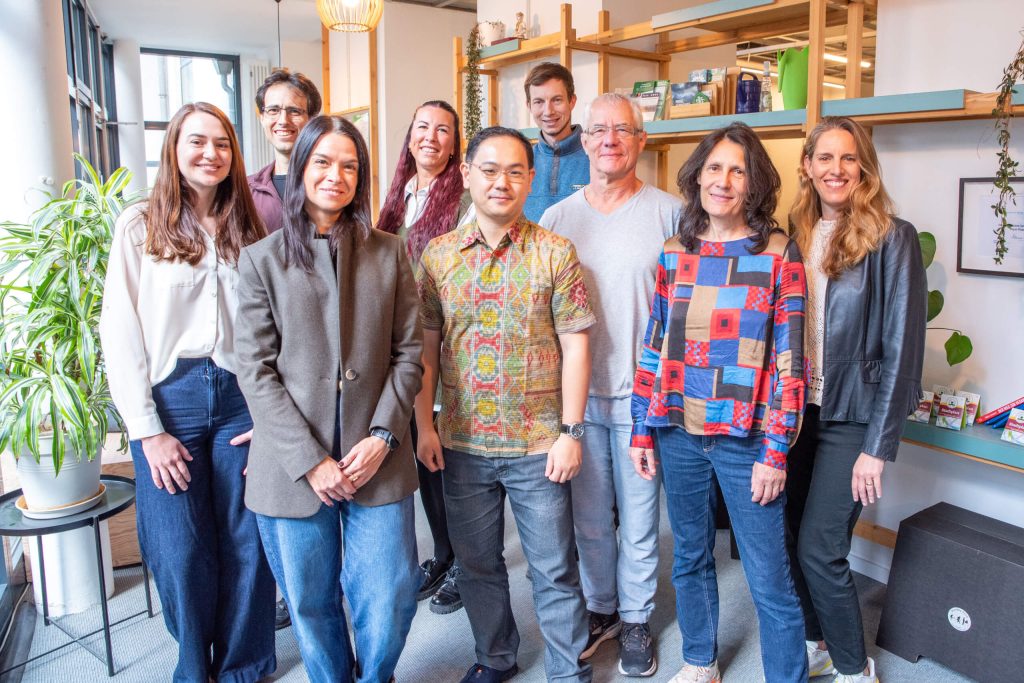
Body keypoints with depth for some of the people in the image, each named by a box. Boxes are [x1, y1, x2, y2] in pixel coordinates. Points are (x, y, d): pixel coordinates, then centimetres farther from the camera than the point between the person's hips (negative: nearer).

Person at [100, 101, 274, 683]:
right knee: (182, 550, 3)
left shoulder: (248, 230, 8)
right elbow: (119, 334, -2)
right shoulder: (139, 226, 1)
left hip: (239, 397, 2)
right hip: (169, 399, -1)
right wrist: (148, 430, -6)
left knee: (246, 543, 5)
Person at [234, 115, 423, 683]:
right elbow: (256, 371, -4)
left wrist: (382, 435, -8)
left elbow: (408, 353, 5)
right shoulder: (262, 259, 1)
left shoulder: (388, 254, 6)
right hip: (292, 468, -1)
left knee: (391, 601, 4)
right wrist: (310, 461, -11)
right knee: (311, 604, 12)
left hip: (376, 462, 1)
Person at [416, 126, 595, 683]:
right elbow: (425, 345, 5)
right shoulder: (438, 254, 2)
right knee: (477, 563, 18)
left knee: (554, 568, 9)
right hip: (462, 443, 3)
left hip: (538, 443, -2)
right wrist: (425, 426, 0)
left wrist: (570, 432, -9)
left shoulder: (554, 253, -4)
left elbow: (574, 345, -5)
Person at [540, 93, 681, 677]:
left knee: (639, 519, 11)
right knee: (589, 517, 16)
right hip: (577, 393, 2)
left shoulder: (670, 214, -3)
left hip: (644, 393, -2)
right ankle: (600, 609, 37)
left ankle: (636, 618, 32)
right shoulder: (558, 218, 4)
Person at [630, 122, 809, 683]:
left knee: (769, 579, 3)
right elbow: (654, 345, 8)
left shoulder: (779, 255, -6)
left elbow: (789, 359, -7)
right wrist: (642, 430, 6)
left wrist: (775, 451, -11)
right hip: (679, 432, 4)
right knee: (690, 557, 19)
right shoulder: (675, 253, 5)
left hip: (744, 439, -4)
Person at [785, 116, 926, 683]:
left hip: (851, 416, -5)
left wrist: (879, 446, -13)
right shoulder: (795, 236, 5)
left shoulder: (891, 239, -9)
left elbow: (902, 346, -11)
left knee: (819, 549, -3)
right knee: (793, 540, 11)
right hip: (795, 409, 5)